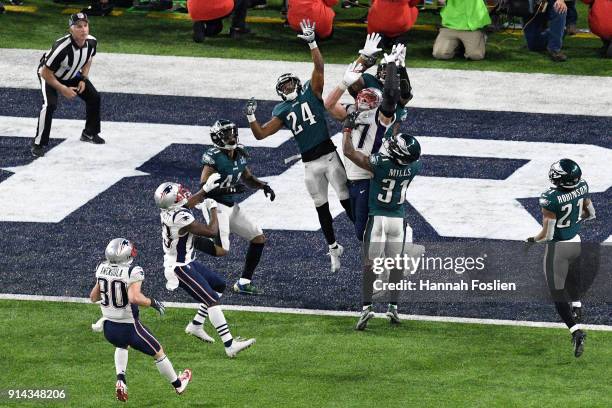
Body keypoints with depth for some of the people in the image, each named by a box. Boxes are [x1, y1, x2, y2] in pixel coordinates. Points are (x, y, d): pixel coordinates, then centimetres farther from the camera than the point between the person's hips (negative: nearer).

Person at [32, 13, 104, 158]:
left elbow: (88, 59, 6)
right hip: (49, 75, -7)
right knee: (50, 104, -27)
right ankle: (38, 144, -16)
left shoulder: (91, 42, -20)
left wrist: (83, 79, -4)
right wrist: (63, 89, -27)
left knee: (94, 97, 6)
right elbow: (45, 73, -30)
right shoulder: (62, 47, -40)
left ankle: (90, 133, 28)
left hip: (72, 75, 7)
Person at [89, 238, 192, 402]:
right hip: (130, 327, -5)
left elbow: (93, 297, 8)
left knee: (122, 345, 39)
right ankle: (178, 385, 40)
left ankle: (120, 380, 18)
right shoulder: (133, 272, -22)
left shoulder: (102, 269, -3)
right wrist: (153, 302, -19)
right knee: (158, 353, 21)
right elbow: (135, 297, -35)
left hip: (109, 328, 5)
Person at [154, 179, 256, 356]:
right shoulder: (180, 219, -32)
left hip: (186, 262, 10)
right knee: (212, 300, -14)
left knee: (219, 285, 20)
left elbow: (187, 203, 21)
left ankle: (196, 325, 26)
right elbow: (212, 231, -22)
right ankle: (230, 345, -18)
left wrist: (206, 189, 22)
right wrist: (213, 208, -8)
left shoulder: (167, 209, -5)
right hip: (181, 268, -10)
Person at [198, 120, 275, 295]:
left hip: (231, 206, 9)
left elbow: (248, 178, 19)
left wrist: (263, 186, 1)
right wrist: (229, 189, -28)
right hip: (215, 206, -9)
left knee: (259, 238, 8)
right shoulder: (214, 157, -19)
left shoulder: (239, 154, 5)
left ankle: (244, 282, 15)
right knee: (221, 250, -19)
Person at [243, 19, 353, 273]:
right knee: (321, 207, 10)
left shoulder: (311, 92, 3)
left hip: (328, 155, -4)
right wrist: (251, 117, -6)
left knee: (347, 200, -5)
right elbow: (261, 134, 9)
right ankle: (333, 248, 22)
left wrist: (312, 43, -22)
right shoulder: (282, 111, 10)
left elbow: (319, 68, -11)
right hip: (310, 164, 4)